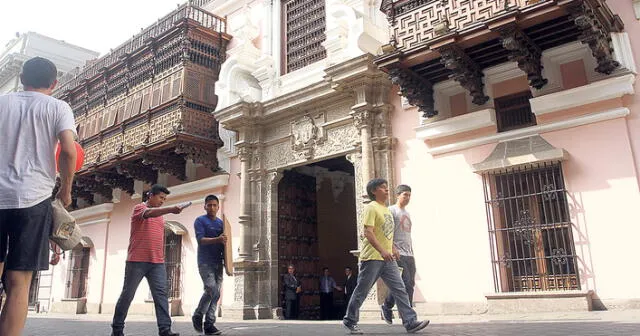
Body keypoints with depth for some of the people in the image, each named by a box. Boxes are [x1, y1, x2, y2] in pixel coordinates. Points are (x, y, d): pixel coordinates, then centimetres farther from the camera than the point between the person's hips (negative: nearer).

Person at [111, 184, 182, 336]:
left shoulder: (160, 215, 19)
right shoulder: (139, 208, -2)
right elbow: (149, 213, -27)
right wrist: (171, 209, -42)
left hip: (157, 263, 6)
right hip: (137, 261, -5)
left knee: (161, 294, -6)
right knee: (127, 295, 4)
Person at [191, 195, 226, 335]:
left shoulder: (221, 223, 16)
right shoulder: (200, 221, -1)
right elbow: (200, 239, -14)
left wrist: (226, 256, 4)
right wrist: (217, 239, -30)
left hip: (218, 262, 6)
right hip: (205, 262, -6)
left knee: (216, 293, 1)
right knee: (212, 290, -17)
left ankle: (209, 324, 6)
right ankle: (197, 316, 5)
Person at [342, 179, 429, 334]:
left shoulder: (386, 209, 18)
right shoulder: (371, 208, -10)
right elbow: (368, 233, -20)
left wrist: (392, 248, 18)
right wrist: (382, 251, -29)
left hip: (387, 258, 8)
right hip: (372, 257, -8)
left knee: (400, 289, -1)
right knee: (361, 291, 2)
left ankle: (410, 322, 0)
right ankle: (349, 321, 16)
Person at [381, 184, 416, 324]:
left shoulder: (407, 213, 23)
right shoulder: (391, 210, -1)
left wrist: (412, 253, 20)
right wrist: (393, 248, -19)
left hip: (409, 255, 8)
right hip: (398, 254, -8)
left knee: (410, 284, 3)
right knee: (405, 284, -14)